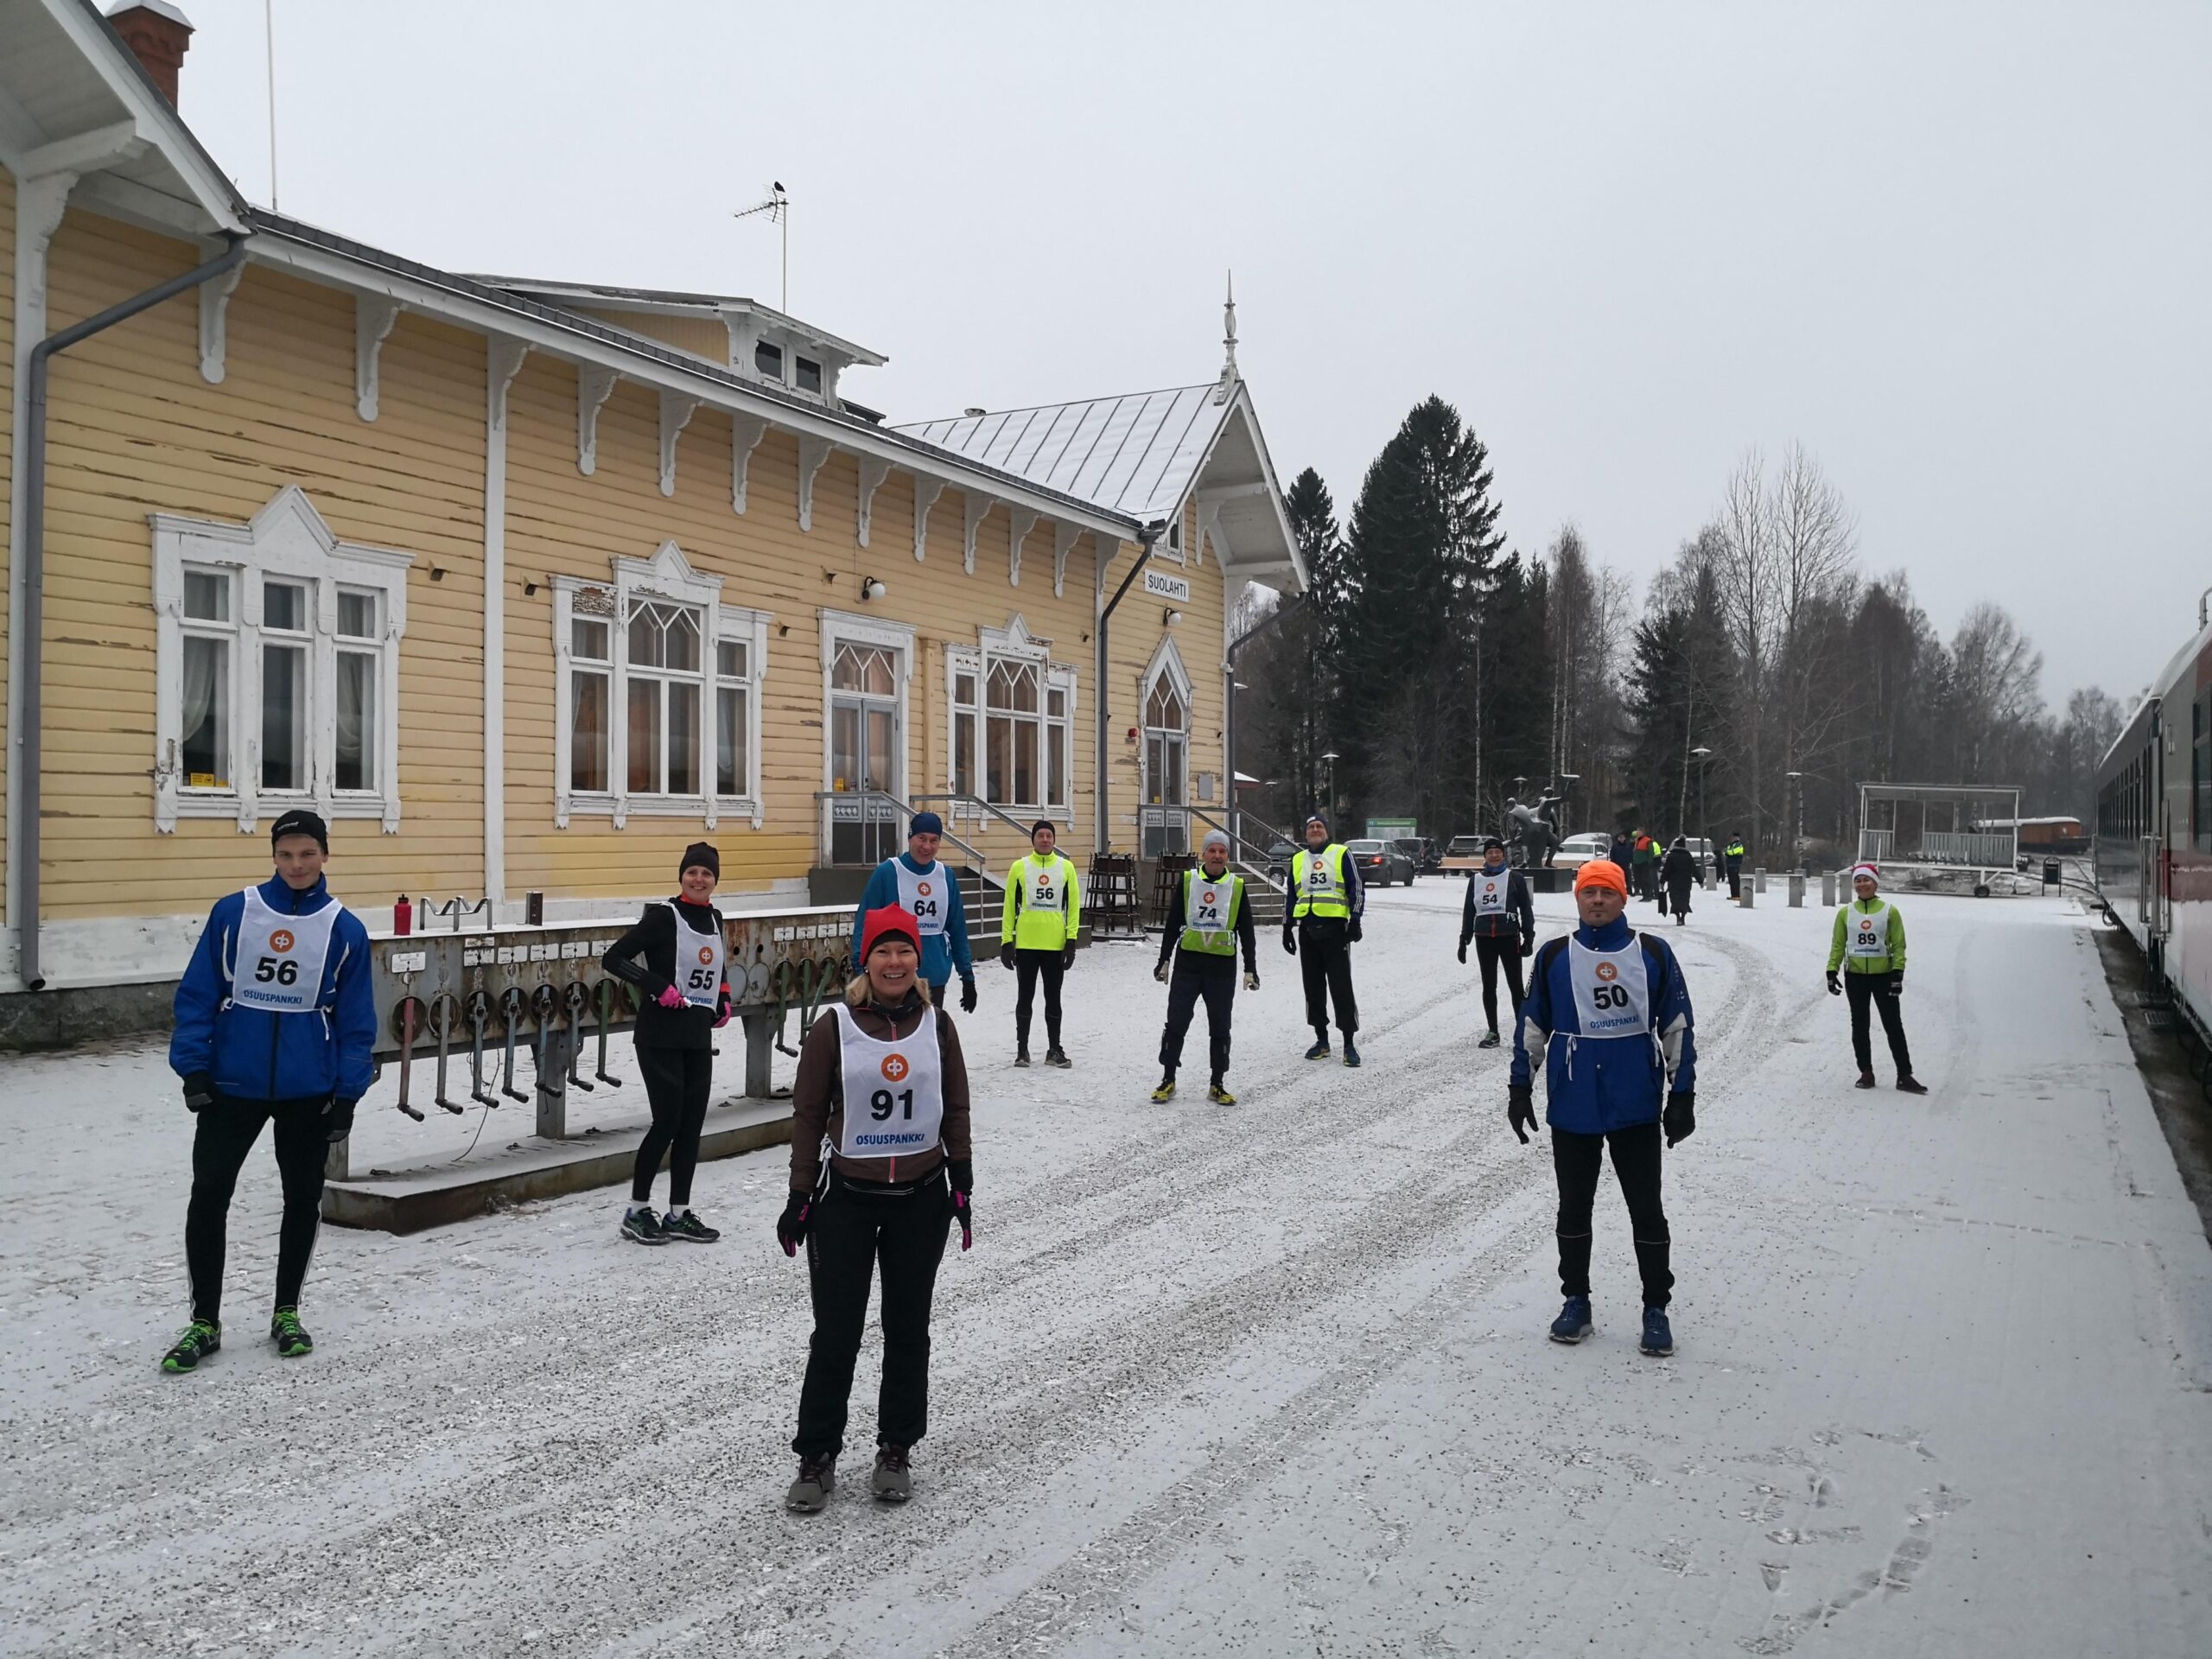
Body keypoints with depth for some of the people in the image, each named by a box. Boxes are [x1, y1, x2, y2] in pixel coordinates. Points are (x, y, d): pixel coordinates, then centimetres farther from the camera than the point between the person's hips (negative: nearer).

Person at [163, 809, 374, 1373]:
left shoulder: (345, 929, -3)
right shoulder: (232, 913, -3)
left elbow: (356, 1021, 1)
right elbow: (197, 995, 1)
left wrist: (348, 1094, -4)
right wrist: (193, 1067, -7)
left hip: (309, 1092, 0)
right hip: (232, 1085, 0)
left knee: (303, 1200, 10)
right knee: (207, 1199, 1)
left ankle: (286, 1313, 27)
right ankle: (205, 1322, 16)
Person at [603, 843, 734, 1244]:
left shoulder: (714, 919, 10)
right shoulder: (663, 916, -10)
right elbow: (614, 958, -14)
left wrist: (723, 999, 13)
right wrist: (659, 987, -20)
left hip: (699, 1035, 7)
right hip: (661, 1035, -6)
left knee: (692, 1124, 7)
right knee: (668, 1120, -6)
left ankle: (679, 1214, 17)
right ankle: (636, 1210, 9)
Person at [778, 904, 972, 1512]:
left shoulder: (937, 1023, -1)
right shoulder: (834, 1027, -8)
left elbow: (955, 1109, 6)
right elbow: (809, 1115, -3)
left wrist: (962, 1185, 5)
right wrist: (800, 1196, -3)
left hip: (922, 1199, 2)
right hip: (848, 1198, -2)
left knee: (907, 1330, 12)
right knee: (835, 1335, 3)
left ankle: (895, 1452, 27)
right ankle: (817, 1458, 19)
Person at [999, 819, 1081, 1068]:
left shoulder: (1066, 867, 3)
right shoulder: (1019, 867, 1)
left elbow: (1073, 905, 4)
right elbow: (1010, 906, 3)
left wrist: (1071, 941, -3)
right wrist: (1006, 941, -1)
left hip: (1055, 945, 1)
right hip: (1025, 944, -1)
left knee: (1053, 999, 9)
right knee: (1024, 998, 7)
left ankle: (1054, 1050, 18)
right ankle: (1022, 1049, 17)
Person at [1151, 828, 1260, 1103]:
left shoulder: (1237, 886, 3)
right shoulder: (1187, 881, 2)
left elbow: (1247, 932, 7)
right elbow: (1172, 924, 7)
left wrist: (1251, 969, 4)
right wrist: (1164, 961, 6)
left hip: (1223, 966, 0)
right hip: (1188, 963, 0)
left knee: (1220, 1028, 6)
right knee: (1176, 1023, 0)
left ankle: (1218, 1085, 17)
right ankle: (1168, 1081, 12)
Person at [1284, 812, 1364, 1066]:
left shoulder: (1340, 854, 2)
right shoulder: (1298, 860, 16)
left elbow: (1356, 890, 0)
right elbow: (1290, 896, 22)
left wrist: (1355, 921, -9)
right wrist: (1287, 928, 17)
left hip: (1335, 928, -5)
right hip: (1307, 930, 5)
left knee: (1341, 987, -8)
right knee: (1313, 988, 8)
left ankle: (1349, 1044, -4)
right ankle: (1321, 1040, 17)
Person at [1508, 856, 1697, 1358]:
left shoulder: (1653, 953, -1)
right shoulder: (1554, 956, 2)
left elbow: (1677, 1026, 3)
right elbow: (1532, 1026, 8)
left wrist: (1682, 1094, 0)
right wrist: (1519, 1088, 6)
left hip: (1637, 1104, -1)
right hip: (1572, 1104, 1)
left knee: (1646, 1209, 4)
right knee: (1573, 1207, 10)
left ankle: (1656, 1310, 17)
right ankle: (1575, 1302, 24)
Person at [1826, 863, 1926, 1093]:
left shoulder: (1889, 911, -3)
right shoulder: (1845, 913, 3)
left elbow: (1898, 945, -3)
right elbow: (1838, 945, 6)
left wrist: (1898, 973, -11)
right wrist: (1832, 971, -2)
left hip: (1884, 976, -2)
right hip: (1855, 976, 2)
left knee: (1894, 1026, 0)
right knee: (1860, 1026, 9)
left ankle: (1905, 1075, 5)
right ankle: (1866, 1072, 18)